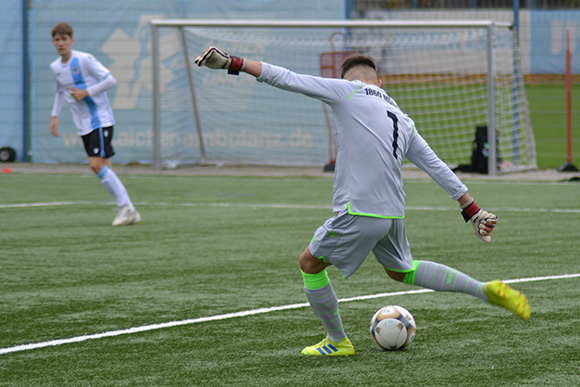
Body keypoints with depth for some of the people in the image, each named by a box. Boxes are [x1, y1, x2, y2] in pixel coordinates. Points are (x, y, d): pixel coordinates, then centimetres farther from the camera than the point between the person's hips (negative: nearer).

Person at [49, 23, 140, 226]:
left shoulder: (84, 60, -12)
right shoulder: (55, 67, 10)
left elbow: (110, 80, -14)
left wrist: (86, 92, -19)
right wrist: (55, 116, 16)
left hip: (100, 120, -7)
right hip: (83, 125, 7)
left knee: (96, 164, -20)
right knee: (103, 168, 4)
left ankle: (126, 207, -14)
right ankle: (129, 212, 8)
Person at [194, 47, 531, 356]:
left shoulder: (348, 91, 0)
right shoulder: (403, 120, 18)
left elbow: (288, 80, -4)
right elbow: (438, 168, 17)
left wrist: (232, 63, -1)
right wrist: (473, 211, 21)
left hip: (358, 213, -7)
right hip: (394, 214, 7)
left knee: (310, 264, 14)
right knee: (402, 270, 30)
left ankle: (337, 342, 22)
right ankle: (486, 291, 24)